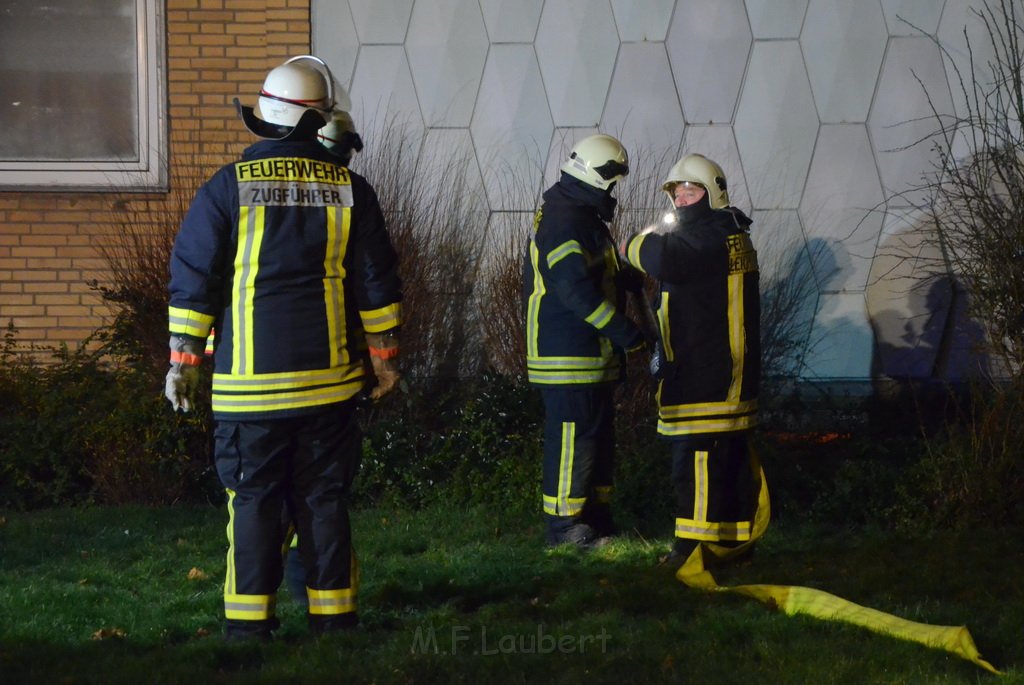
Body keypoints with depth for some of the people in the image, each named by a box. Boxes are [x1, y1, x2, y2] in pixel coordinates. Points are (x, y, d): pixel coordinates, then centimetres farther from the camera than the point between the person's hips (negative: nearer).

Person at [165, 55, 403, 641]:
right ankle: (334, 613, 12)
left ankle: (250, 620, 4)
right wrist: (386, 357, 14)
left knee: (253, 499, 5)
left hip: (250, 382, -2)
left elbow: (193, 281, -3)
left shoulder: (227, 188, -4)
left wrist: (183, 361, 3)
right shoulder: (350, 190, 1)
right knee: (324, 497, 9)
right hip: (329, 377, 2)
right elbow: (378, 285, 5)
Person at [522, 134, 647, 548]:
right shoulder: (563, 223, -18)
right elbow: (577, 290, -26)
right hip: (567, 355, -11)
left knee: (599, 433, 16)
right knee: (572, 437, -6)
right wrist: (627, 333, -24)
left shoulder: (582, 218, 17)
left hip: (590, 356, 11)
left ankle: (596, 516, 24)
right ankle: (564, 524, 0)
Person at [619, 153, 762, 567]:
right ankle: (736, 536, 18)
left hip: (703, 374, -11)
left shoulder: (711, 235, -14)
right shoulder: (731, 236, 20)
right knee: (731, 455, 13)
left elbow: (666, 260, -31)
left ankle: (693, 544, -12)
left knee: (696, 455, -10)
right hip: (728, 374, 11)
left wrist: (633, 246, -12)